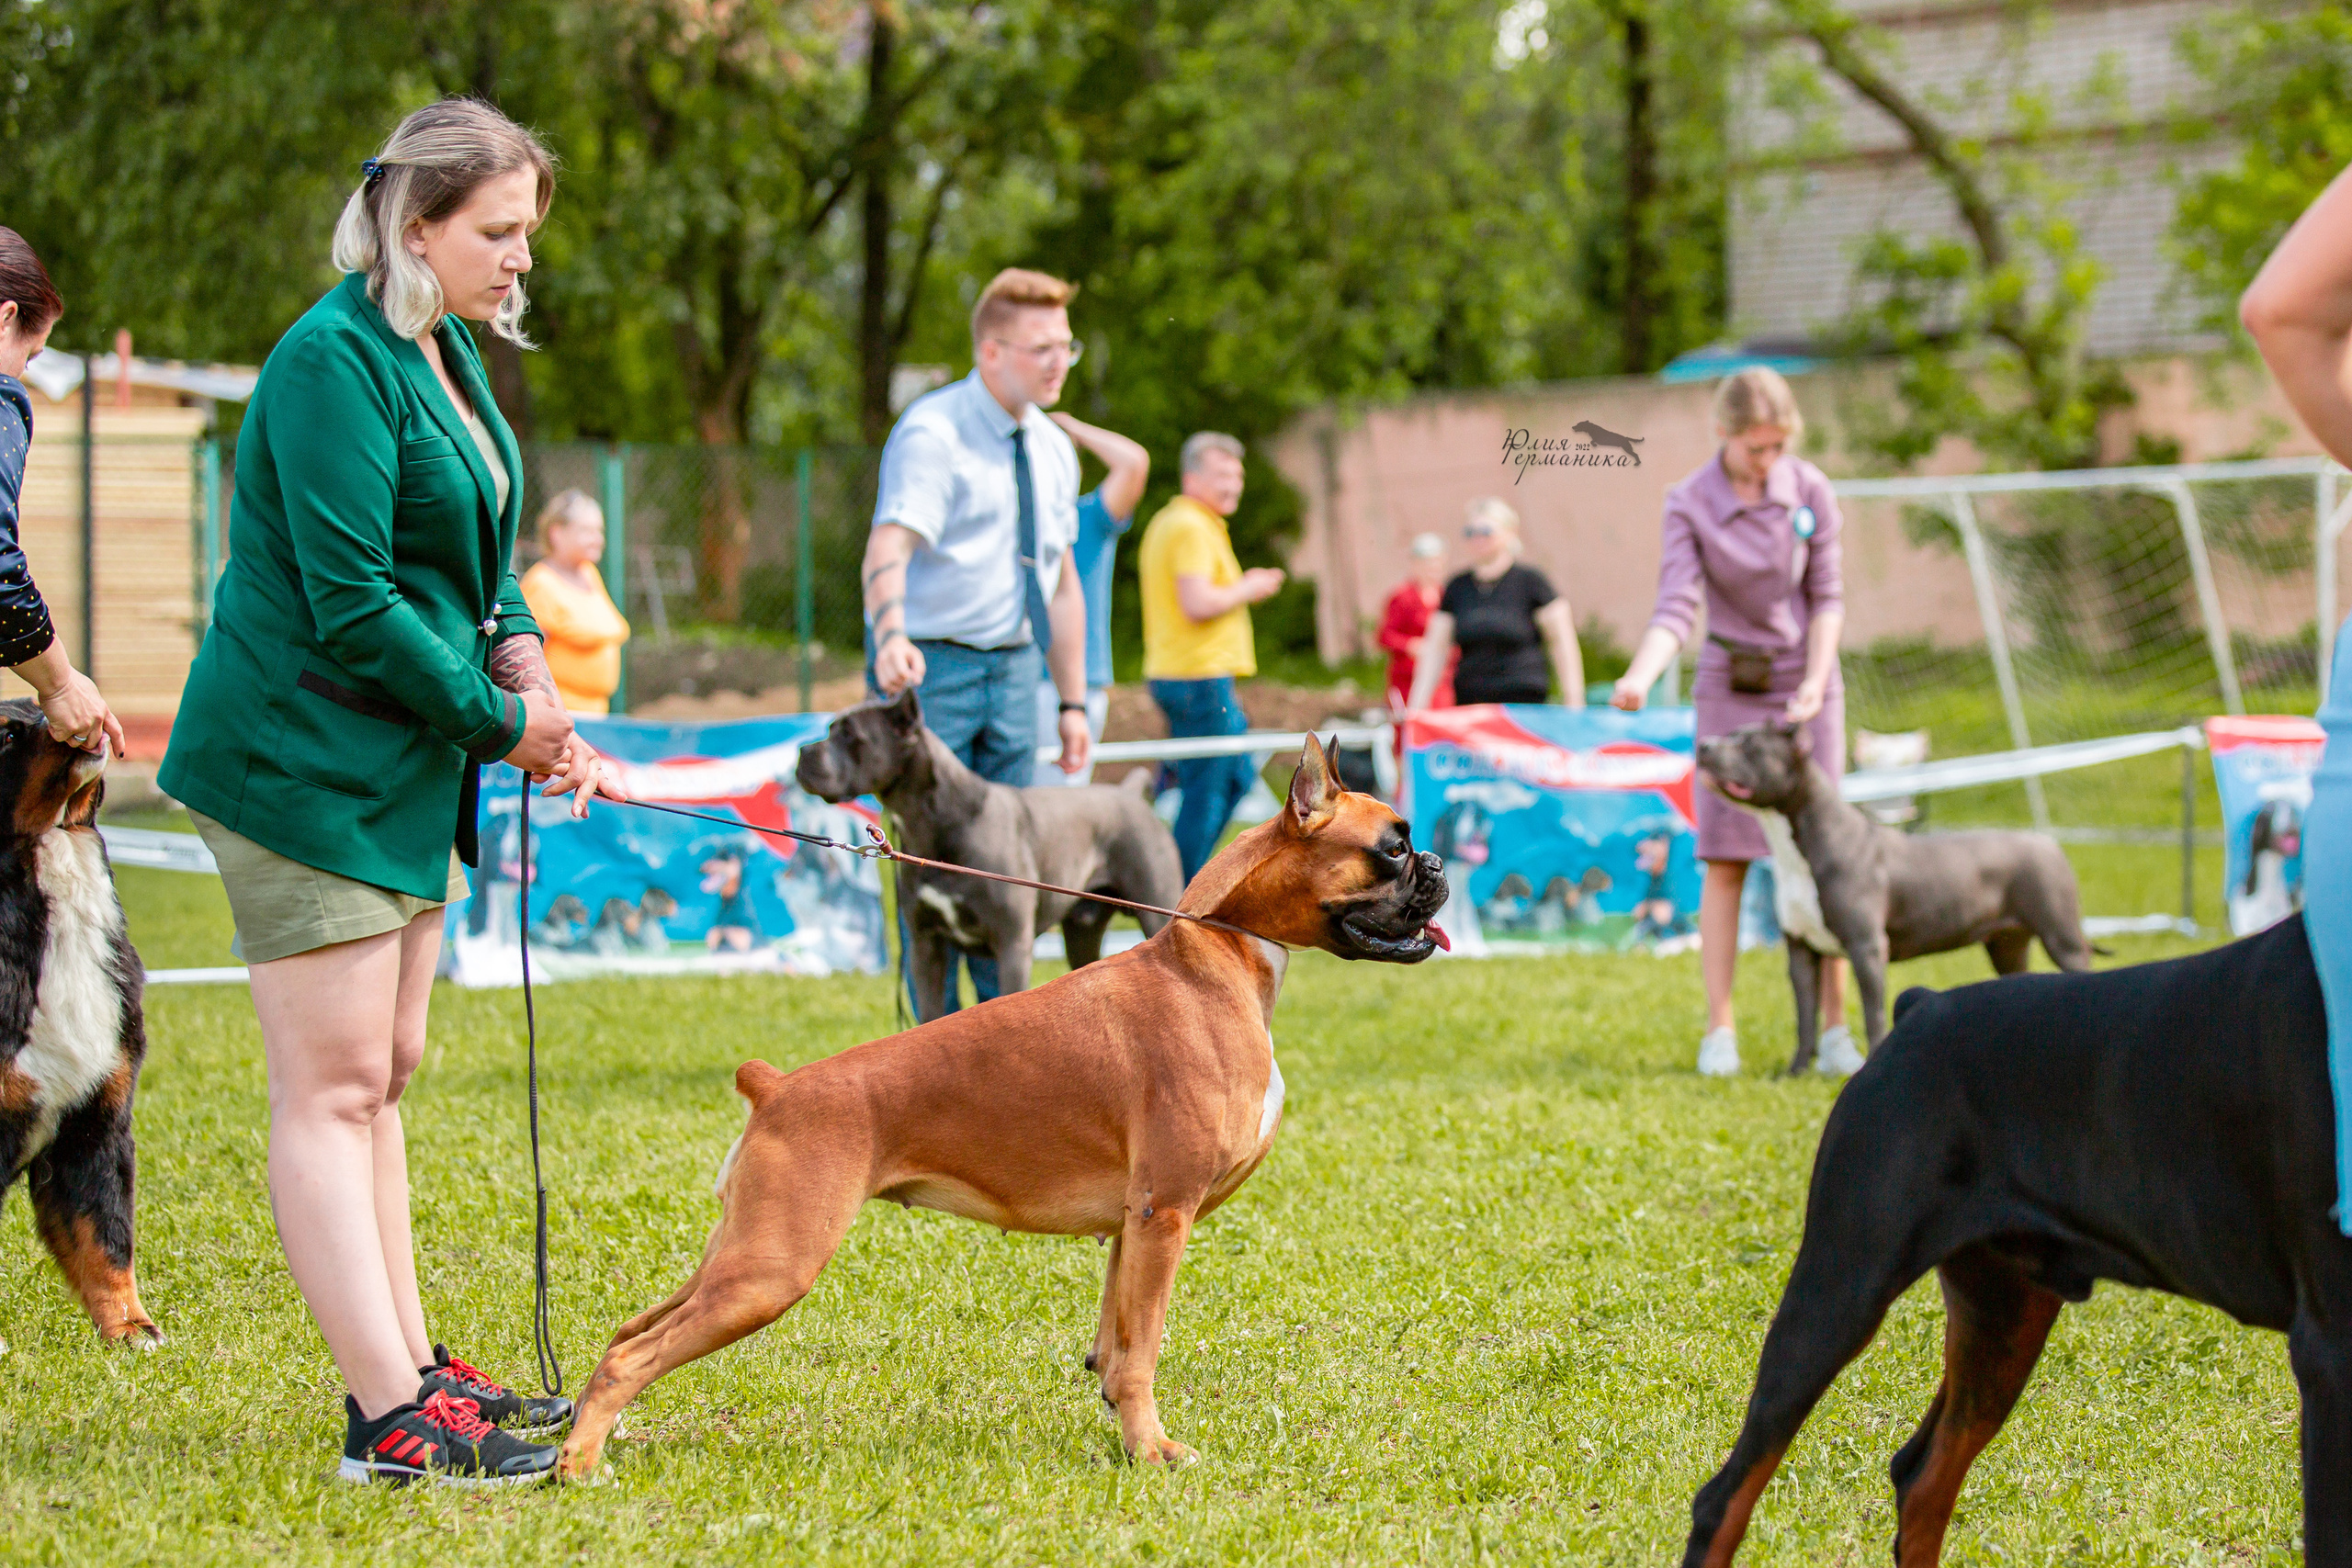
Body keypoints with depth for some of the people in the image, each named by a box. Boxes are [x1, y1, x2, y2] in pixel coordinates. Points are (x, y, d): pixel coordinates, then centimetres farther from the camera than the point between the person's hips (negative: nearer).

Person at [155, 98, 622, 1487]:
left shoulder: (447, 353, 12)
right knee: (333, 1088, -8)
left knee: (382, 1076, 15)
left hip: (404, 772, 10)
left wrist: (525, 671, 0)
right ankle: (391, 1419, -9)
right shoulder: (335, 361, -18)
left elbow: (474, 565, 20)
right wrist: (501, 721, -13)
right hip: (304, 769, -10)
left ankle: (408, 1368, 22)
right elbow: (353, 607, -22)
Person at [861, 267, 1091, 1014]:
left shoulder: (1053, 448, 11)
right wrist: (892, 638, -46)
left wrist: (1072, 701, 14)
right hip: (932, 667, -7)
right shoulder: (932, 434, -13)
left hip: (1013, 668, 7)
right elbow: (889, 545, -28)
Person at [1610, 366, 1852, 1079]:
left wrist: (1814, 684, -13)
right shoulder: (1690, 505, -10)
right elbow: (1676, 607, -18)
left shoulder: (1809, 490, -6)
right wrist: (1640, 677, -36)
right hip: (1730, 690, -1)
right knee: (1724, 859, -5)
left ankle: (1835, 1027, 3)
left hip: (1806, 685, 1)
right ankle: (1719, 1028, -1)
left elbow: (1828, 596, -1)